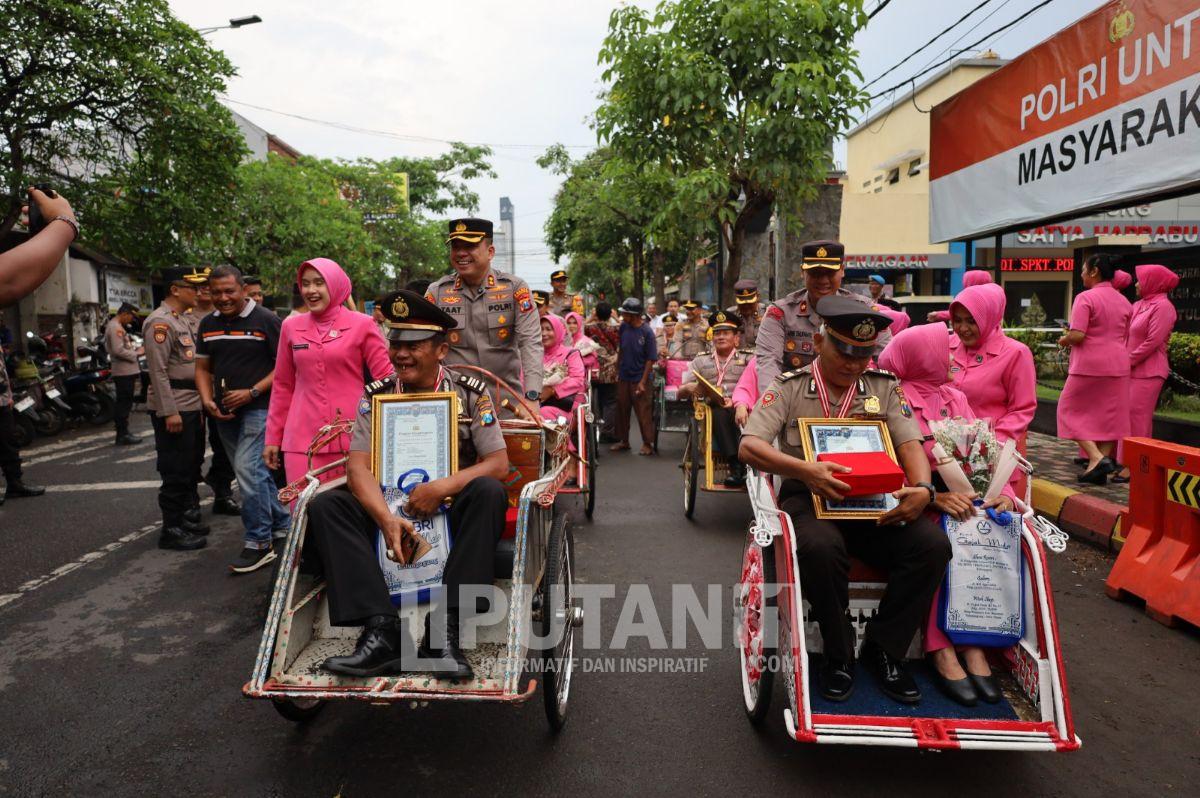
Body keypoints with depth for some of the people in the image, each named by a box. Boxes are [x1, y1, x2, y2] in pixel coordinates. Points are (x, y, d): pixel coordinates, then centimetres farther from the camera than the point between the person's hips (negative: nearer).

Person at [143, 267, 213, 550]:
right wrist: (169, 411, -22)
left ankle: (187, 516, 30)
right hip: (173, 409, -10)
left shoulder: (184, 319, 16)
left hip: (192, 406, 10)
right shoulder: (160, 322, -13)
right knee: (176, 472, -3)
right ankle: (171, 530, 6)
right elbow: (158, 371, -19)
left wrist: (200, 403, 19)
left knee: (191, 466, 17)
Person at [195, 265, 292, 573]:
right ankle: (282, 522, 31)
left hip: (258, 407, -7)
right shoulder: (208, 324, 11)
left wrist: (251, 392, -18)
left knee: (248, 468, -15)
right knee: (256, 471, 15)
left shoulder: (265, 320, -9)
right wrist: (208, 400, -1)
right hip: (225, 412, 7)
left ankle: (259, 543, -6)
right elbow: (202, 367, 16)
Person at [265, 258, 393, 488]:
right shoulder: (291, 326, 8)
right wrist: (273, 437, 14)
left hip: (351, 438, -2)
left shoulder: (362, 325, 0)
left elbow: (386, 378, 1)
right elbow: (282, 386, 15)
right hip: (302, 440, 2)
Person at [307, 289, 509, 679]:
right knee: (323, 506, -21)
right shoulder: (376, 396, 3)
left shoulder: (470, 392, -2)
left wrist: (444, 487, -24)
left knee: (489, 492, -32)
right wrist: (386, 519, -25)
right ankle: (382, 630, -31)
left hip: (454, 512, -2)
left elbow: (499, 464, -7)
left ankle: (445, 628, -32)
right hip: (392, 511, 2)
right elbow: (358, 467, -6)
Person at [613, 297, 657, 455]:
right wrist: (618, 371, 10)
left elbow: (650, 359, -12)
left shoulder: (646, 332, -15)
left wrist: (643, 381, -15)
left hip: (639, 379, -5)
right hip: (623, 377, 5)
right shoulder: (624, 327, 0)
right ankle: (623, 441, 26)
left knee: (643, 413, 2)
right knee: (622, 410, 13)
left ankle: (648, 444, 13)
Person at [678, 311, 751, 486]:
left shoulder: (747, 359, 17)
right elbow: (680, 393, 16)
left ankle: (737, 466, -37)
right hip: (713, 411, 1)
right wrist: (688, 388, -8)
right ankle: (735, 464, -42)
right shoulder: (701, 360, 21)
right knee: (719, 412, -35)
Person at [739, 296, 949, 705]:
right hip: (809, 496, -3)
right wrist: (804, 469, -27)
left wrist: (923, 489, -19)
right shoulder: (789, 387, 2)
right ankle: (839, 654, -9)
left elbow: (911, 445, 4)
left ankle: (883, 649, -2)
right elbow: (749, 446, -9)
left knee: (933, 545, -23)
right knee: (820, 547, -36)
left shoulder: (885, 388, 12)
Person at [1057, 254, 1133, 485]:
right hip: (1118, 365, 7)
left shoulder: (1085, 298, -11)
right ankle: (1103, 465, 12)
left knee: (1071, 410, 5)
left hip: (1089, 365, -7)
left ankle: (1096, 457, -10)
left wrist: (1063, 340, -1)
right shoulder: (1124, 302, 11)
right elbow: (1126, 338, 16)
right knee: (1109, 415, 9)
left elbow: (1076, 336, -20)